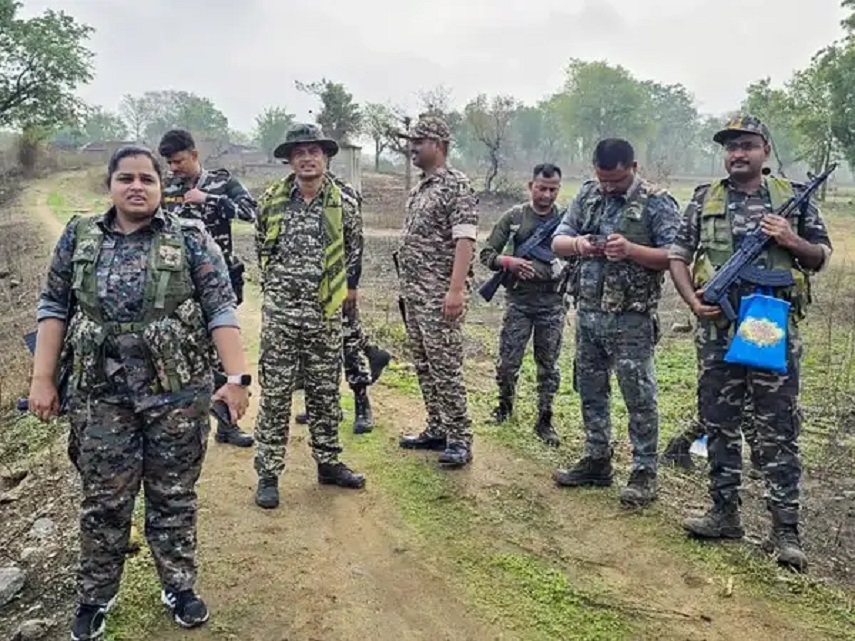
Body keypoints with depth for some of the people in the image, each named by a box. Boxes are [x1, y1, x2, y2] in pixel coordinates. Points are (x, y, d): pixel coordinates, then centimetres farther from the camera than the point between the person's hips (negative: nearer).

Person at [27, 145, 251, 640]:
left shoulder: (191, 237, -4)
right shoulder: (79, 237, 5)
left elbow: (221, 310, -8)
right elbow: (54, 307, 8)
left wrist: (238, 377, -16)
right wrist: (43, 378, 2)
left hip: (179, 394, -2)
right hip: (102, 396, 2)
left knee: (174, 497, 11)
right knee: (104, 501, 12)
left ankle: (179, 587, 30)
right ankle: (96, 597, 32)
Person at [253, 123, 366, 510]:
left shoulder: (342, 204, 0)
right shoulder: (271, 201, -1)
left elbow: (355, 249, 15)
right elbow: (261, 248, 13)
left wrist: (347, 286, 15)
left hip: (326, 314, 1)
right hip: (280, 312, -1)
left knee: (326, 392, 11)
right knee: (275, 395, 2)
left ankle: (328, 463, 26)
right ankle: (268, 474, 12)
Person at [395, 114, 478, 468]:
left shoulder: (456, 185, -10)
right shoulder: (419, 187, 17)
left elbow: (464, 240, -19)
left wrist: (456, 290, -27)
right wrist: (407, 285, 17)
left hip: (439, 295, -9)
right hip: (413, 293, 9)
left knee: (445, 367, -6)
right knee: (424, 366, 13)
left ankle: (459, 438, 4)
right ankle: (436, 429, 24)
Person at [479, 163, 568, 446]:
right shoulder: (513, 217, 1)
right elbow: (486, 254, 1)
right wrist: (509, 261, -18)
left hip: (552, 304, 1)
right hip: (519, 301, 0)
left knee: (548, 365, 6)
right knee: (508, 361, 4)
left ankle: (544, 420, 19)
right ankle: (505, 403, 31)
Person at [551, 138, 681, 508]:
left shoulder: (658, 203, -6)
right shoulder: (587, 195, 10)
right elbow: (557, 241, 11)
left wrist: (630, 249, -23)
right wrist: (577, 243, -11)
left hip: (631, 318, -6)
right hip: (587, 313, 6)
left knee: (639, 396, 1)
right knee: (590, 391, 14)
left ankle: (644, 472, 13)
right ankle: (596, 461, 29)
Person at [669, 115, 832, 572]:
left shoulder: (793, 197, 6)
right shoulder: (704, 200, 7)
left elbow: (822, 258, 11)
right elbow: (677, 256, 9)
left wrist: (792, 241, -9)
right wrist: (693, 300, -7)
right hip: (718, 332, 2)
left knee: (779, 432, 2)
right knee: (719, 426, 9)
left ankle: (785, 529, 10)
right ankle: (724, 514, 22)